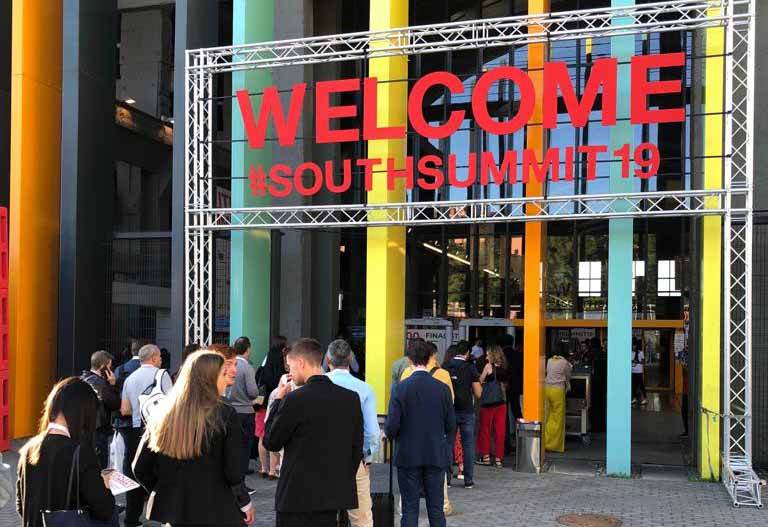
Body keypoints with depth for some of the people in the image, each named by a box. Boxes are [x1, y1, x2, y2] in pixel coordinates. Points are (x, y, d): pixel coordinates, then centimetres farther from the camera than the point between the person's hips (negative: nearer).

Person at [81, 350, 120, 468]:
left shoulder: (82, 379, 10)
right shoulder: (100, 383, -17)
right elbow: (115, 405, -13)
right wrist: (112, 384, -6)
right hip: (99, 431, -9)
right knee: (100, 468, -5)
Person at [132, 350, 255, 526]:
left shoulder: (163, 414, -1)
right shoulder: (225, 415, -12)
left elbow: (140, 468, 2)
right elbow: (234, 473, -14)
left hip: (172, 512, 4)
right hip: (216, 513, -3)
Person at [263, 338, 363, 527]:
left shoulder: (295, 399, -15)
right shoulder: (351, 398, 2)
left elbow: (271, 443, -4)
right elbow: (356, 449, 7)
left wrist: (278, 400, 3)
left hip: (298, 497, -5)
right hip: (334, 495, 5)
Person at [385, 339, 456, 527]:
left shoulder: (401, 388, -11)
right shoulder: (443, 388, -5)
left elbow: (391, 426, -11)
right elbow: (451, 425, 1)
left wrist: (391, 435, 12)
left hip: (408, 456, -1)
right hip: (436, 456, 2)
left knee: (409, 509, 6)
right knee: (436, 508, 9)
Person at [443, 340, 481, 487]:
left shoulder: (445, 367, 0)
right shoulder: (471, 368, -6)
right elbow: (478, 394, -5)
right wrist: (479, 385, 14)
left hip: (449, 411, 2)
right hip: (467, 412, -2)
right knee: (468, 445, 5)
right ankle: (468, 479, 5)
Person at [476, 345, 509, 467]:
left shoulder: (488, 366, -6)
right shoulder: (503, 367, 7)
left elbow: (480, 381, -1)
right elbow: (504, 382, 13)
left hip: (488, 401, -5)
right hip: (501, 401, 5)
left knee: (485, 429, 7)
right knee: (500, 430, 6)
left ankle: (486, 456, 9)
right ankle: (498, 458, 8)